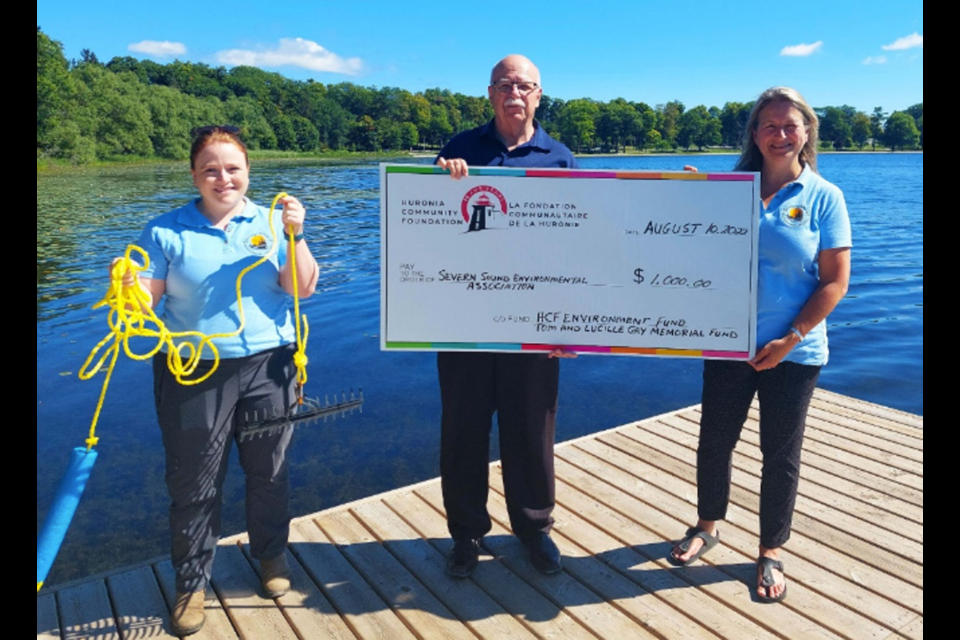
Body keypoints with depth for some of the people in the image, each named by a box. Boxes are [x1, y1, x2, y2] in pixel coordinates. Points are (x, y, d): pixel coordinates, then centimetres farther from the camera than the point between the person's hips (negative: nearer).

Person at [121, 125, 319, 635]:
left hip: (267, 366, 1)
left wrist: (295, 235, -17)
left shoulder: (271, 223, 4)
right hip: (194, 373, -1)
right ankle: (191, 581, 28)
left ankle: (271, 554, 38)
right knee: (194, 482, 7)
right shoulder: (166, 231, 2)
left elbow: (304, 289, -4)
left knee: (269, 470, 14)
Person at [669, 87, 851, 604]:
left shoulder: (822, 197, -4)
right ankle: (708, 526, 36)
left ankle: (770, 554, 28)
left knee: (780, 455, 10)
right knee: (714, 442, 12)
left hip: (793, 353, -2)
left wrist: (790, 339, -13)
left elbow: (835, 282, -6)